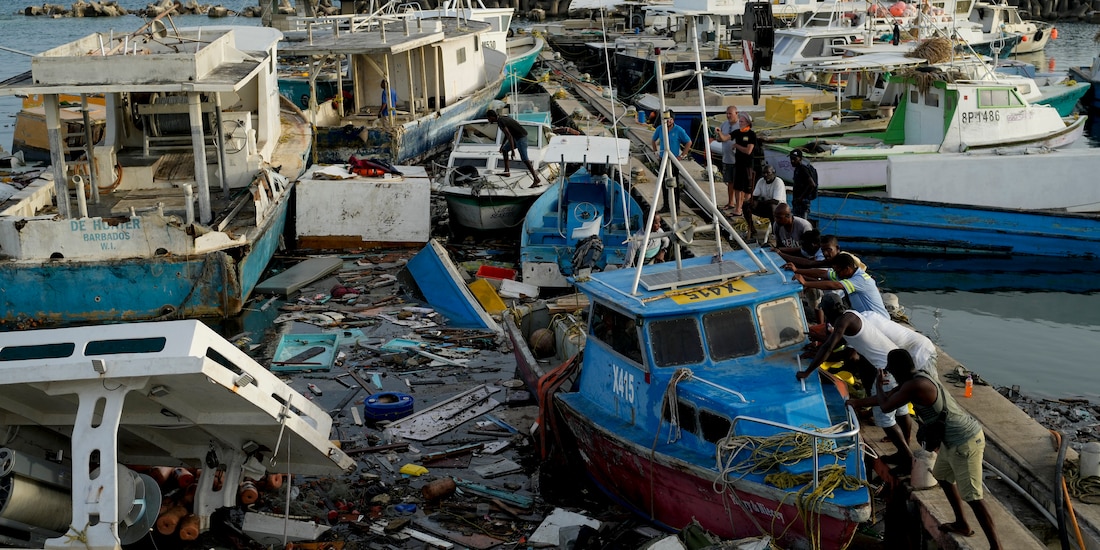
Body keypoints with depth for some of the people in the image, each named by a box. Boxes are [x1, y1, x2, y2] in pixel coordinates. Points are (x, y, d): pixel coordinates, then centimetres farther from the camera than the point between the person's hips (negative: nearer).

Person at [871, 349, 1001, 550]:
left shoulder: (912, 386, -21)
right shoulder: (918, 378, 10)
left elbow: (886, 405, -12)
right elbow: (892, 396, 27)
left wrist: (878, 388, 9)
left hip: (964, 442, -11)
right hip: (954, 439, 11)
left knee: (972, 497, -9)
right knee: (942, 475, 28)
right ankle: (962, 524, 40)